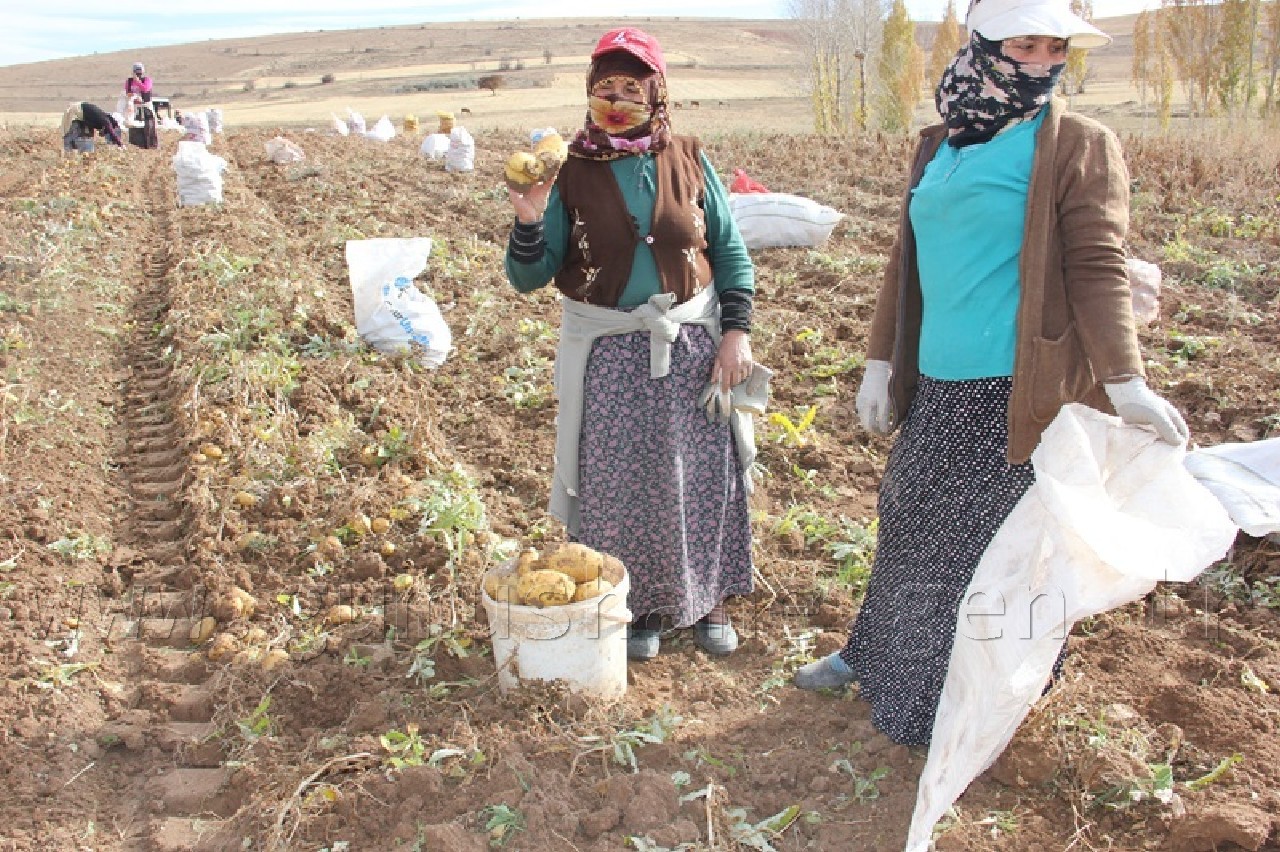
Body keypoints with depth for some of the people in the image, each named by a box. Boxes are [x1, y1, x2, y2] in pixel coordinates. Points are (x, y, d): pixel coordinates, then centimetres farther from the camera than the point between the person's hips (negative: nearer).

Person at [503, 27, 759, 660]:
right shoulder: (570, 173, -4)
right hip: (609, 353, -1)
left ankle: (707, 598, 29)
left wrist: (736, 333, -3)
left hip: (691, 346, 1)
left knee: (704, 477, 9)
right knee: (620, 485, 7)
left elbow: (730, 251, 6)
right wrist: (529, 222, -23)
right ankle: (637, 606, 27)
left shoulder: (688, 160, 0)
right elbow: (529, 278, -4)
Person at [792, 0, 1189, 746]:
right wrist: (881, 364, 13)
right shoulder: (939, 147, 12)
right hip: (938, 387, 6)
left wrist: (1125, 383, -19)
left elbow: (1098, 268, -11)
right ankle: (877, 655, 38)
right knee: (912, 528, 17)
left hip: (1016, 390, -5)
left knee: (989, 545, 6)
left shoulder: (1080, 148, -5)